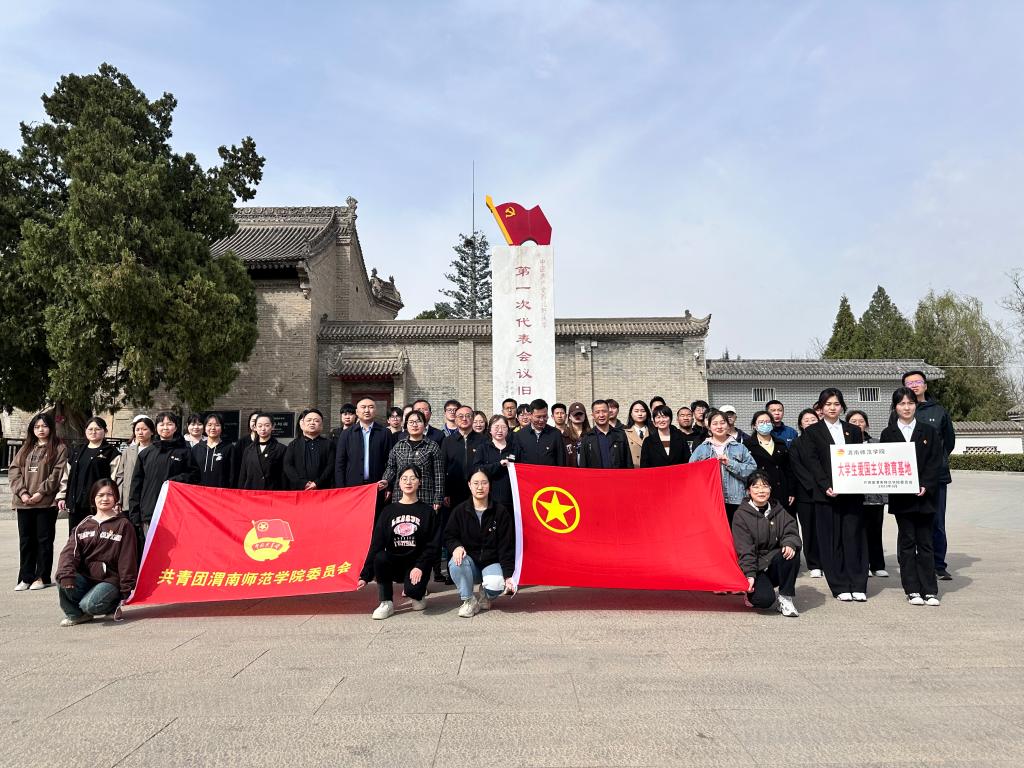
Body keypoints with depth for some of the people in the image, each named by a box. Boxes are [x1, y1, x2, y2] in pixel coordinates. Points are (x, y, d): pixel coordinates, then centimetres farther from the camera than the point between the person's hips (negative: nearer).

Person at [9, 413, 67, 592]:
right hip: (24, 502, 5)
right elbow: (14, 470, 7)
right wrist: (22, 492, -7)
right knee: (26, 540, 10)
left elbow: (57, 473, -9)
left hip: (46, 502, -5)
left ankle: (42, 577, 9)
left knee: (44, 540, 2)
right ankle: (26, 577, 17)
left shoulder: (59, 448, -1)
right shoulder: (25, 448, 15)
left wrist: (41, 492, -16)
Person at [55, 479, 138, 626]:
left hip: (110, 580, -4)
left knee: (89, 605, -29)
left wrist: (126, 591, -6)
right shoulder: (83, 525, 12)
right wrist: (66, 574, -22)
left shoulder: (123, 525, 1)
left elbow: (127, 560, -3)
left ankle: (114, 605, 4)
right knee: (63, 582, -26)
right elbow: (70, 552, -2)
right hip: (85, 577, 4)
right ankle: (75, 614, 1)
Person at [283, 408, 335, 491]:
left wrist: (317, 483, -12)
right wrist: (303, 483, -10)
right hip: (298, 490, 0)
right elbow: (288, 466, 3)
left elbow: (331, 466, 2)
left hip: (322, 489, 0)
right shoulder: (293, 445, 13)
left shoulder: (328, 444, 12)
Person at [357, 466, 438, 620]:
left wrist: (420, 567, -18)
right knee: (380, 558, -31)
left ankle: (418, 595, 10)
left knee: (413, 590, -31)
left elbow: (432, 545, -2)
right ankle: (387, 603, -10)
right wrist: (365, 576, -5)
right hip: (393, 563, 2)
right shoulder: (388, 511, 8)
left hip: (416, 565, -2)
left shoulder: (427, 511, 4)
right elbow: (376, 544, 2)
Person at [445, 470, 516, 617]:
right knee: (455, 563, -33)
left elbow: (506, 546, -6)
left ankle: (485, 596, 6)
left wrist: (508, 575, -14)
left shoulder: (501, 511, -4)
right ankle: (468, 600, -9)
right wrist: (456, 546, -21)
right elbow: (449, 536, 4)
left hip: (492, 563, -1)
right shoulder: (459, 511, 1)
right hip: (469, 562, 1)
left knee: (497, 585, -33)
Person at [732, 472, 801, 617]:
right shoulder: (741, 514, -6)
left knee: (791, 552, -29)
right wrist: (750, 575, -21)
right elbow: (744, 549, -11)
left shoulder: (778, 509, 8)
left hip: (775, 564, 4)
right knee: (764, 599, -30)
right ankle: (754, 591, 9)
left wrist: (790, 544, -30)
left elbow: (791, 531, -5)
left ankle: (786, 599, -14)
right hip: (754, 568, -4)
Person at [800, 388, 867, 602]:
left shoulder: (854, 431, 16)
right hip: (826, 493, -2)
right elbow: (812, 462, -2)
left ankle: (858, 586, 9)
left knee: (854, 537, 1)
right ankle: (840, 587, 7)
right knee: (831, 540, 0)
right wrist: (826, 486, -14)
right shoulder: (812, 432, 6)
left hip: (852, 492, 2)